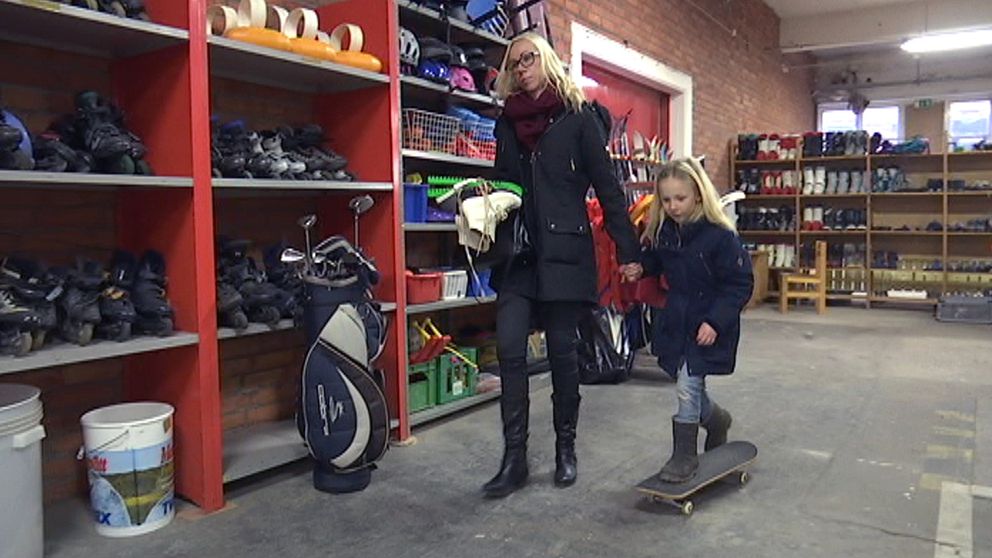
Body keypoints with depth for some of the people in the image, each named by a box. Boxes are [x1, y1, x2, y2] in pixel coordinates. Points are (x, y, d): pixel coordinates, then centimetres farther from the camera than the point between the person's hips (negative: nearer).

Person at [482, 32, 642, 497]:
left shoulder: (578, 116, 2)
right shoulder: (507, 122, 14)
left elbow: (607, 185, -1)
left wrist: (628, 250, -6)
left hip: (564, 250, -3)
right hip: (516, 252, 4)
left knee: (562, 351, 4)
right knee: (509, 349, -5)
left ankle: (565, 449, 22)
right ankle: (514, 457, 5)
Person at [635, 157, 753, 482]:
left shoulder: (720, 235, -20)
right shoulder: (662, 232, -2)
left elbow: (740, 285, -16)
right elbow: (654, 261, 17)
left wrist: (715, 322, -23)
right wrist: (639, 269, -5)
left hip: (708, 326, -6)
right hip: (676, 319, 6)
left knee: (688, 388, -6)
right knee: (689, 386, 18)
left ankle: (685, 456, 12)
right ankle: (717, 420, 47)